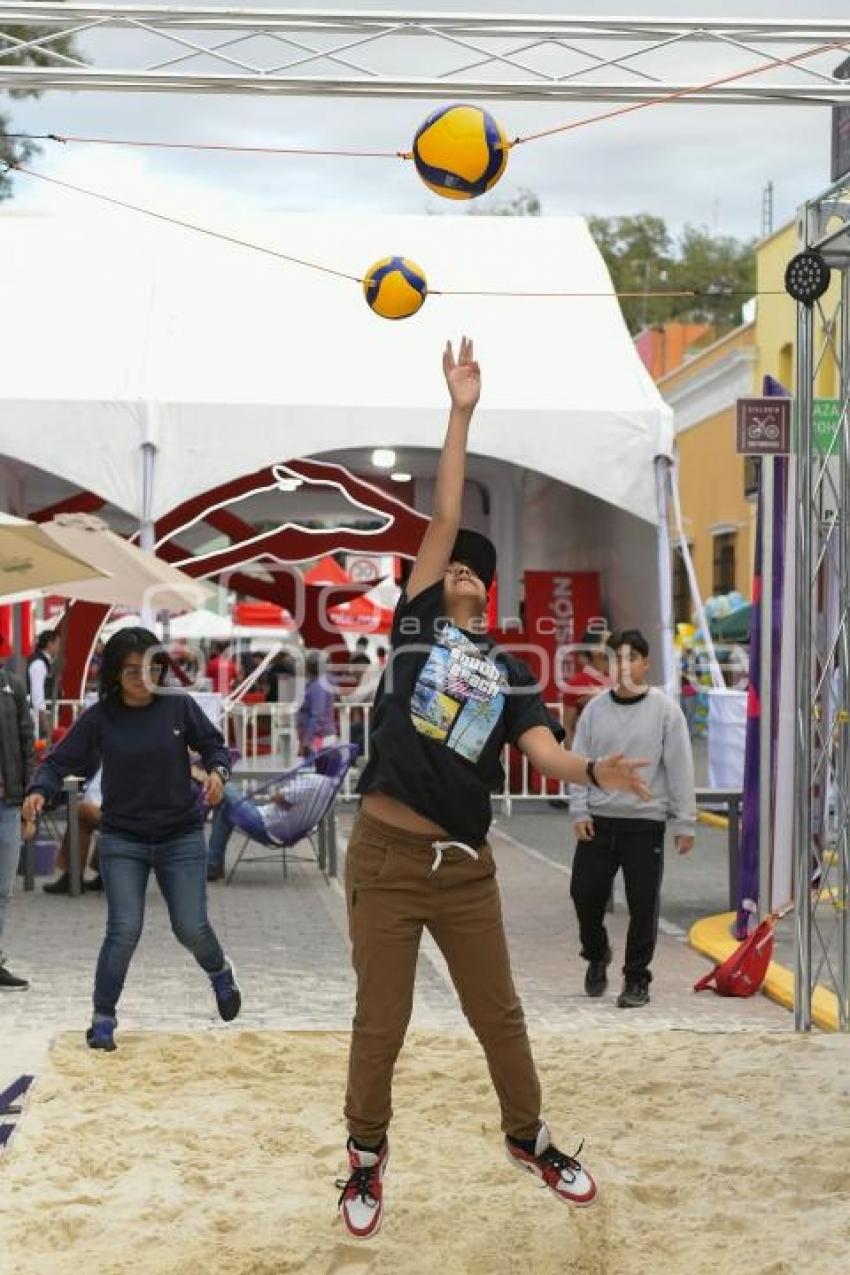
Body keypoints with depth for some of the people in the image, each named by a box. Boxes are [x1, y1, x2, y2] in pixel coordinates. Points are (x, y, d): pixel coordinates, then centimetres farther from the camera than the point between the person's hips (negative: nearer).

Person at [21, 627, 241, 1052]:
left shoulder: (179, 706, -7)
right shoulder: (100, 717, -8)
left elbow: (213, 744, 4)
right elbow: (61, 760, -6)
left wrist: (218, 771, -17)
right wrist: (39, 790, -26)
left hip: (181, 837, 1)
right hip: (122, 840, 0)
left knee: (191, 927, 0)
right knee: (124, 930, -10)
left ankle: (219, 971, 35)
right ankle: (103, 1017, 8)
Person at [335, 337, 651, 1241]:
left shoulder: (508, 674, 10)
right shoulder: (415, 624, 4)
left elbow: (543, 751, -6)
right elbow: (443, 520, -2)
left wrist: (598, 770, -27)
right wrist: (461, 413, -4)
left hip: (466, 864, 3)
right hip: (387, 855, -2)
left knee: (498, 1013, 12)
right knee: (381, 1021, 3)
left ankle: (528, 1138, 33)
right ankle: (366, 1158, 23)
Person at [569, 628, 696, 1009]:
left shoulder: (665, 709, -3)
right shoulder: (595, 709, 6)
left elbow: (680, 769, -4)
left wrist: (685, 824, -6)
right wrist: (579, 812, -1)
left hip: (645, 824, -3)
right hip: (597, 821, 3)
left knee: (643, 905, 0)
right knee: (585, 894, 4)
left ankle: (637, 978, 14)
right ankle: (596, 955, 30)